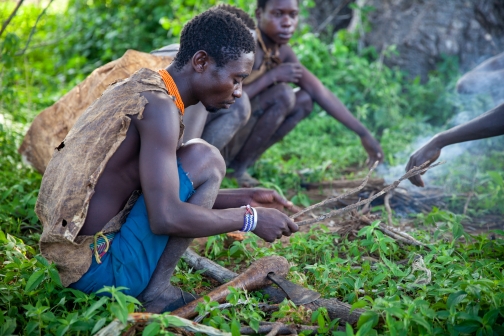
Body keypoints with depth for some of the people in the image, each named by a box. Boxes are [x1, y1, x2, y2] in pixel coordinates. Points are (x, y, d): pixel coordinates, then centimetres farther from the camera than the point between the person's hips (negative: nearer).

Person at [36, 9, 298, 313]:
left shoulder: (142, 90, 12)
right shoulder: (158, 105, -17)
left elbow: (166, 195, 20)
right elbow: (166, 217, -25)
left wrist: (244, 199, 14)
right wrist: (251, 219, -12)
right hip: (97, 268, -10)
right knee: (204, 159, -11)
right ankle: (158, 291, -4)